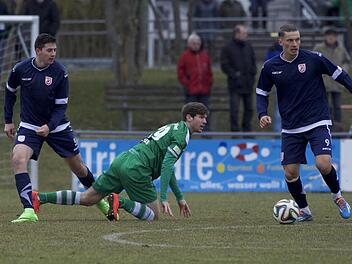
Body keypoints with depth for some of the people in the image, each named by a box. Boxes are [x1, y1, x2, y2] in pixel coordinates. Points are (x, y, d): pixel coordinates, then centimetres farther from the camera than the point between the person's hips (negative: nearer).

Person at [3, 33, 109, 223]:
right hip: (29, 126, 0)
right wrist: (8, 121, 9)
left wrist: (49, 126, -25)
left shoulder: (60, 72, -14)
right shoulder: (21, 69, -10)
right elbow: (10, 91, 10)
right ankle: (29, 211, -29)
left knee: (77, 166, 11)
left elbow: (61, 106, -9)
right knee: (18, 159, -26)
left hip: (56, 125, 0)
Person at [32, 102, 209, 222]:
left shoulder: (174, 128, 26)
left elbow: (166, 167, 34)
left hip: (122, 160, 9)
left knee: (87, 198, 10)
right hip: (135, 168, -9)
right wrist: (163, 198, -19)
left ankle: (39, 198, 3)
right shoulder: (182, 134, -4)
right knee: (154, 215, -4)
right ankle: (121, 202, -24)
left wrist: (180, 198, 35)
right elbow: (166, 165, -16)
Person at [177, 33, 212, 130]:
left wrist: (209, 84, 7)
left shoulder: (205, 55, 10)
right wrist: (186, 84, -8)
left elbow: (209, 72, 15)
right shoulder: (185, 56, -2)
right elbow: (180, 73, -1)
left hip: (204, 91, 4)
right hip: (191, 91, -4)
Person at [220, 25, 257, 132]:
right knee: (234, 108, -7)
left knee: (249, 108, 10)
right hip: (235, 84, -6)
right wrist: (234, 74, -15)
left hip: (248, 83, 6)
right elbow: (224, 65, -9)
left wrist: (253, 72, 3)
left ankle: (247, 129, 20)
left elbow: (253, 62, 20)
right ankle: (235, 130, -3)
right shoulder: (228, 48, -6)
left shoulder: (248, 47, 12)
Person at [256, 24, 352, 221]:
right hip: (290, 129, 3)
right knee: (290, 173, -1)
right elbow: (262, 93, 13)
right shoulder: (270, 67, 1)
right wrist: (263, 114, -4)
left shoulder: (314, 59, -7)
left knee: (323, 164, -20)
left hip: (318, 123, -3)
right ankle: (304, 211, 21)